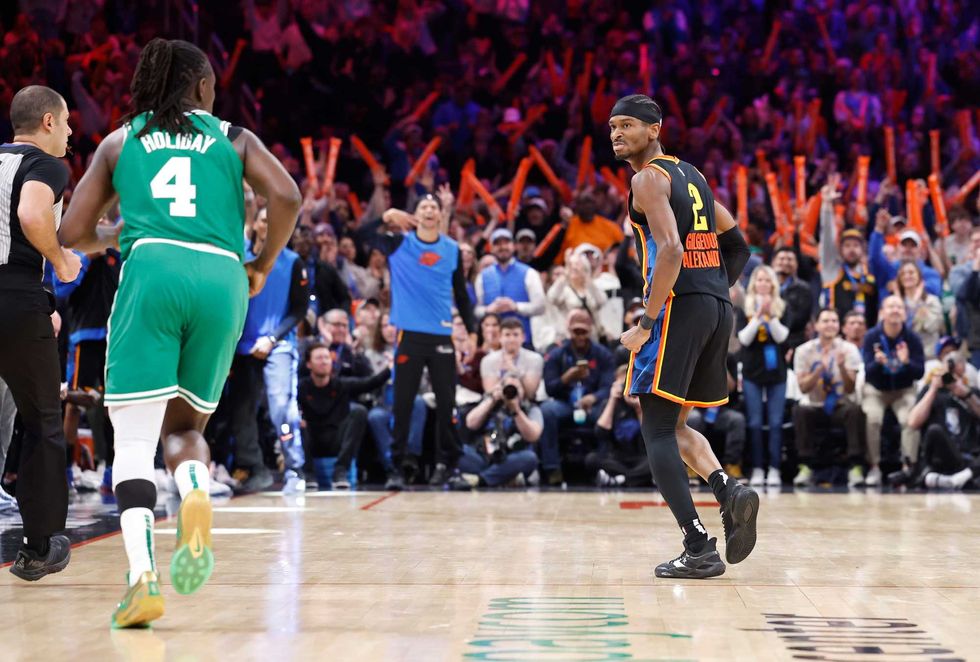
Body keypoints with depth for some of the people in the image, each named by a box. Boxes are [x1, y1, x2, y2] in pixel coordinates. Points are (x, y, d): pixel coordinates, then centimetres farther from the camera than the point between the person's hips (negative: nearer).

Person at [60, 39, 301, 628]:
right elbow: (286, 196, 2)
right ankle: (195, 492, -17)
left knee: (134, 440, -1)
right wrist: (263, 266, 16)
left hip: (152, 271, -1)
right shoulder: (233, 137, 20)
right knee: (184, 427, 18)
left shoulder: (119, 142, 20)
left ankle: (143, 576, -20)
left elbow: (73, 233, 18)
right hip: (221, 278, 1)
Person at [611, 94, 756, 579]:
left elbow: (670, 252, -20)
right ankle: (729, 492, -5)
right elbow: (738, 247, 24)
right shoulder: (691, 175, 21)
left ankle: (698, 549, -10)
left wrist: (645, 325, -19)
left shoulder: (648, 179, -6)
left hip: (678, 306, -8)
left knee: (658, 430, -3)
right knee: (675, 424, 19)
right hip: (718, 307, 9)